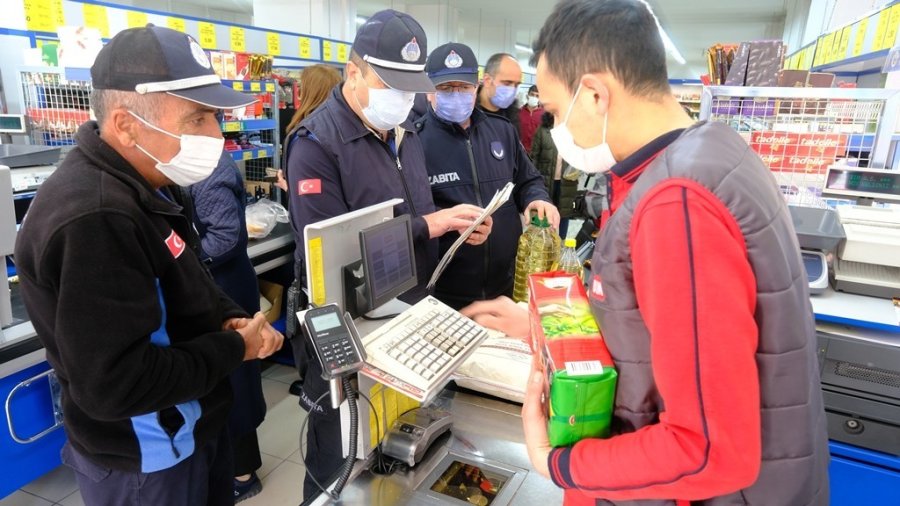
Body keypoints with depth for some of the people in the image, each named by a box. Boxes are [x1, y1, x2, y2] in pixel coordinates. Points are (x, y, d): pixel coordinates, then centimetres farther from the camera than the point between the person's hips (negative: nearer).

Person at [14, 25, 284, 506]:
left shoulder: (135, 190, 2)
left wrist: (231, 319, -6)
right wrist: (234, 348, -21)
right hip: (147, 462, -9)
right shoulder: (94, 218, -31)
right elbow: (115, 385, -32)